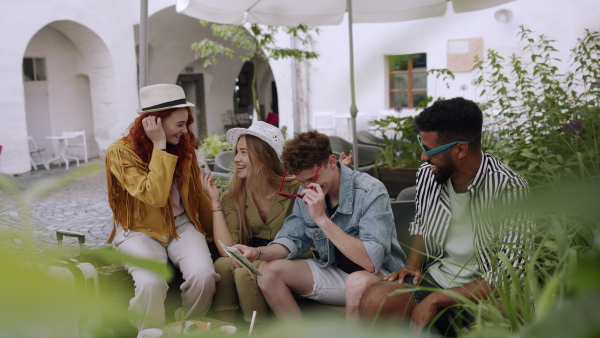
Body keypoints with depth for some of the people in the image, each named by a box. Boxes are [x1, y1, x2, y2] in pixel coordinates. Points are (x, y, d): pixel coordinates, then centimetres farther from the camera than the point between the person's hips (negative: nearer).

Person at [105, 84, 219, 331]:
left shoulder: (184, 147, 2)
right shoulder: (120, 152, -13)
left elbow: (198, 196, 14)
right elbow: (155, 196, -27)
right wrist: (160, 146, -24)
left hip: (181, 226, 4)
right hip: (139, 231, -3)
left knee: (203, 276, -25)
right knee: (151, 284, -32)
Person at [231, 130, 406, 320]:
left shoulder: (371, 192, -23)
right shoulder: (306, 194, -2)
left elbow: (371, 261, -31)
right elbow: (292, 239, 6)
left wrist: (322, 219, -33)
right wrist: (257, 252, -15)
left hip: (380, 275, -6)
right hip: (333, 272, 6)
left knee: (358, 282, -39)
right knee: (268, 270, -7)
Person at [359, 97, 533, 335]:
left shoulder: (509, 190, -19)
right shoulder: (427, 174, -2)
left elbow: (507, 275, -19)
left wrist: (436, 300, -20)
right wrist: (413, 264, 1)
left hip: (481, 292, -5)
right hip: (434, 277, 5)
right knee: (373, 302, -21)